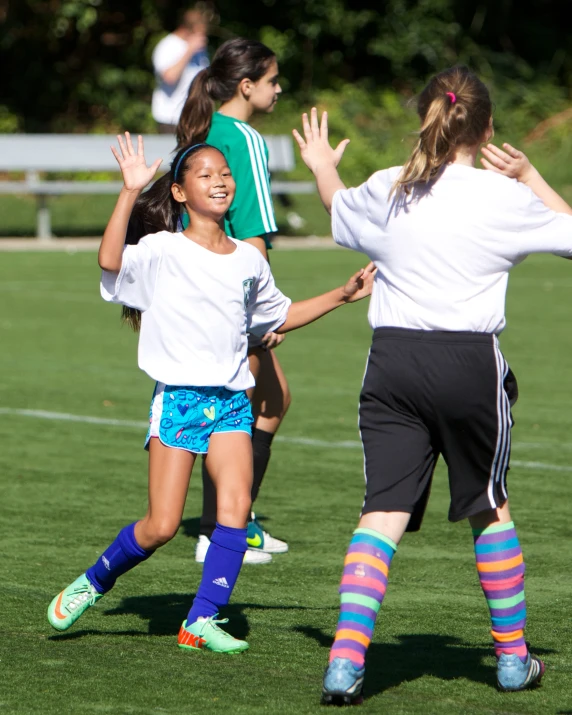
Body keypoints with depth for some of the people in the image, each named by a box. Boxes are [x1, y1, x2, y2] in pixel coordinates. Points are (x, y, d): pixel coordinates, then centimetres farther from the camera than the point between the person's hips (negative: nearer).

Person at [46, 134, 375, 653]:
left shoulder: (249, 260, 13)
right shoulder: (164, 251, -4)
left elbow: (278, 316, 30)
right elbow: (111, 261, -24)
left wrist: (342, 296, 24)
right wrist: (130, 193, -31)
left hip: (232, 401, 4)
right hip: (178, 396, -4)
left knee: (237, 503, -17)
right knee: (162, 526, -7)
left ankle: (202, 621, -12)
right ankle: (94, 582, 19)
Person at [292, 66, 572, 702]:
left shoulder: (386, 190, 6)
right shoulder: (504, 197, -3)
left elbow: (339, 210, 29)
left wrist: (323, 169, 50)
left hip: (393, 359, 2)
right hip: (470, 363, -2)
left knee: (382, 511, -2)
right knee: (489, 509, 16)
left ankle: (346, 657, -17)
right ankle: (513, 655, 26)